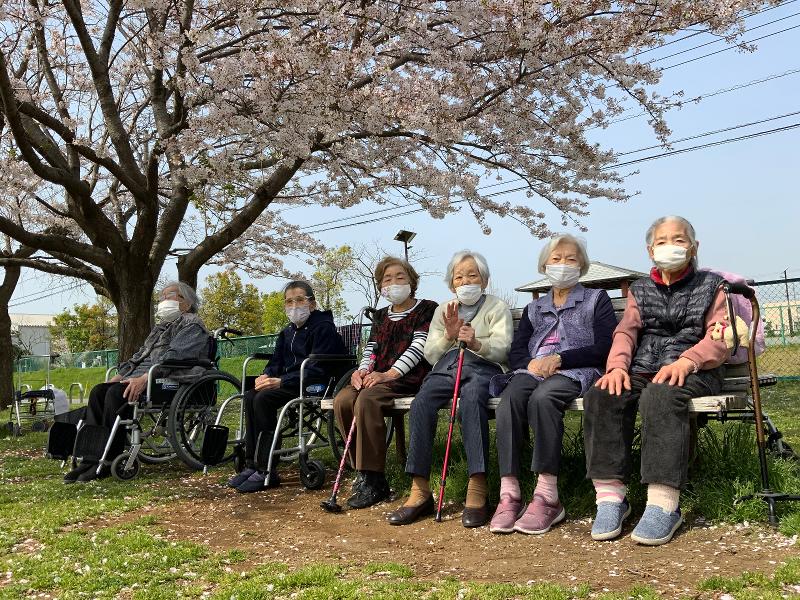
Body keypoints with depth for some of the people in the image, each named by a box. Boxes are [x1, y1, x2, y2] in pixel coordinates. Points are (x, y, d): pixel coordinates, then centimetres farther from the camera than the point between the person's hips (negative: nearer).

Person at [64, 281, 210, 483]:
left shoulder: (192, 324, 1)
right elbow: (138, 357, 26)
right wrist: (117, 377, 8)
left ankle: (109, 461, -24)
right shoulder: (160, 327, 30)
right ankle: (91, 457, -19)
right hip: (141, 377, 9)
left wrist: (144, 378, -27)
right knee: (98, 391, -14)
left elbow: (173, 356, -15)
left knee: (116, 393, -29)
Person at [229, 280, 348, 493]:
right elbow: (276, 361, 16)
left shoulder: (323, 327, -9)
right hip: (290, 382, 8)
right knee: (250, 396, -17)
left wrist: (281, 381, -25)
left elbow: (316, 369, -18)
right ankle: (252, 465, -17)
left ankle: (266, 471, -24)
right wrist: (266, 376, -9)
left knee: (264, 398, -27)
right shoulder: (287, 332, 18)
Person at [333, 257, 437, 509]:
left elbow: (418, 347, -9)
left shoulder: (427, 309, 5)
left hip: (409, 376, -6)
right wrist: (363, 370, -7)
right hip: (377, 375, 7)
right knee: (342, 400, -22)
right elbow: (371, 349, 17)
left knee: (367, 399, -33)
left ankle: (373, 481, -27)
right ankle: (363, 471, -11)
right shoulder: (380, 316, 25)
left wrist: (390, 374, -21)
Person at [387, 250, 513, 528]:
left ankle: (477, 491, -40)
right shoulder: (442, 311, 26)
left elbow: (501, 349, 0)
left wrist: (476, 343, -20)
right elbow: (431, 354, 16)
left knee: (472, 399, -39)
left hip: (483, 367, -3)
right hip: (446, 367, 3)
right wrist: (449, 335, -3)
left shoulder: (497, 308, 15)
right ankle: (420, 491, -30)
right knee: (421, 403, -30)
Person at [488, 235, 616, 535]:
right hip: (533, 370, 3)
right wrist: (531, 363, -8)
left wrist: (558, 358, -11)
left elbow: (604, 347, 2)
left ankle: (547, 496, -38)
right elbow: (515, 352, 17)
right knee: (509, 399, -33)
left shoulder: (596, 299, 18)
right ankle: (509, 494, -37)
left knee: (542, 397, -38)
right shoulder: (533, 308, 29)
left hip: (575, 371, -3)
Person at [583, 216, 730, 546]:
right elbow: (626, 331, 10)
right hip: (642, 370, 4)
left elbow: (719, 340, 2)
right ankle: (610, 496, -29)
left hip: (694, 371, -3)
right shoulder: (640, 290, 24)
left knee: (661, 396, -39)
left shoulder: (710, 286, 15)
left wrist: (685, 361, -20)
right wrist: (617, 365, -14)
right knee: (600, 397, -29)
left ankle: (663, 503, -41)